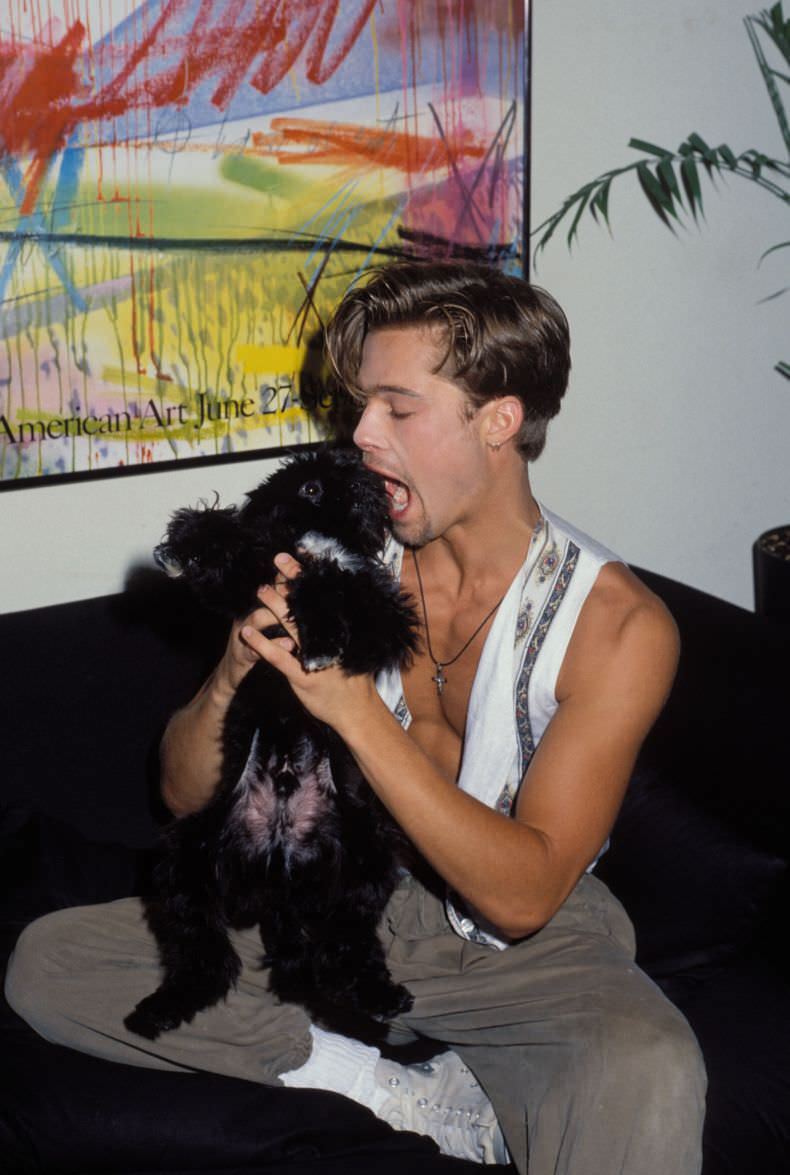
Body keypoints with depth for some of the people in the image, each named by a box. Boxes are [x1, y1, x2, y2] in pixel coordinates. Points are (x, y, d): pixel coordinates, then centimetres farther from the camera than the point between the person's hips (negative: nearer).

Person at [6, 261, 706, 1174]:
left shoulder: (616, 623, -14)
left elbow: (523, 894, -22)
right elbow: (186, 793, 1)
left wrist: (356, 709, -29)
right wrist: (237, 670, -21)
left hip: (523, 956, -5)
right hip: (343, 909, 6)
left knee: (647, 1077, -39)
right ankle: (417, 1096, -14)